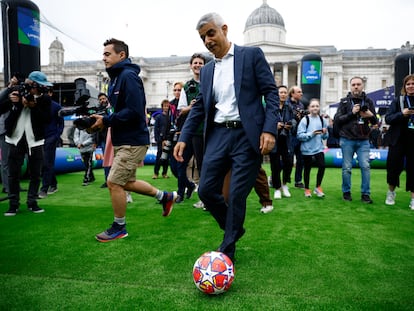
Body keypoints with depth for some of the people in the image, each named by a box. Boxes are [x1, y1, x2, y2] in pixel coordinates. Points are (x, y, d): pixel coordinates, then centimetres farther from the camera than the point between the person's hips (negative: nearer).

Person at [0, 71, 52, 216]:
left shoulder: (45, 98, -2)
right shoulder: (16, 93, 1)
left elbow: (47, 119, -10)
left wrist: (34, 106, -20)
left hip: (35, 140, 0)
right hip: (16, 139, 1)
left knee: (35, 174, 4)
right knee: (13, 174, 4)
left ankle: (32, 202, 19)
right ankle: (13, 204, 15)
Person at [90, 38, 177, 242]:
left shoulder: (128, 76, -15)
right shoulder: (116, 77, 15)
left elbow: (133, 111, -24)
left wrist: (106, 121, -17)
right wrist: (102, 119, 0)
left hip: (133, 141, -10)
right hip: (122, 140, 10)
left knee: (114, 182, -5)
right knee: (126, 182, 17)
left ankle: (119, 227, 13)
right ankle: (165, 196, 31)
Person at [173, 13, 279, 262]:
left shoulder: (252, 55, 2)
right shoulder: (207, 70, 17)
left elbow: (271, 92, -3)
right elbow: (199, 107, 17)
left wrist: (269, 130, -15)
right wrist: (184, 138, 6)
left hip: (246, 135, -5)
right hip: (218, 135, 5)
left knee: (237, 195, -2)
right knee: (206, 190, 3)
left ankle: (227, 251, 16)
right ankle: (234, 228, 29)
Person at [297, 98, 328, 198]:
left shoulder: (322, 119, 5)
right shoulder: (305, 120, -7)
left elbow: (325, 137, 12)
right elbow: (300, 135, -12)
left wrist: (325, 133, -9)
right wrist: (312, 133, -20)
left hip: (319, 147, 3)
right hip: (307, 148, -2)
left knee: (322, 166, -11)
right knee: (307, 169, 8)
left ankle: (318, 187, 9)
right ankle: (307, 189, 25)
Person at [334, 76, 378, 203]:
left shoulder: (368, 101, 9)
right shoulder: (344, 101, 2)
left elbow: (375, 122, 13)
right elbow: (337, 120, -4)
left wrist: (371, 116, -10)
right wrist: (351, 113, -15)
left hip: (363, 140, 2)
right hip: (347, 140, -1)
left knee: (365, 166, -5)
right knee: (347, 168, 4)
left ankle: (365, 194, 6)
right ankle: (346, 192, 18)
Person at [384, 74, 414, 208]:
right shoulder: (397, 101, 4)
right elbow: (387, 119, -3)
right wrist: (402, 114, -19)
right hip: (398, 140, -1)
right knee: (393, 166, 1)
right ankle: (391, 192, 24)